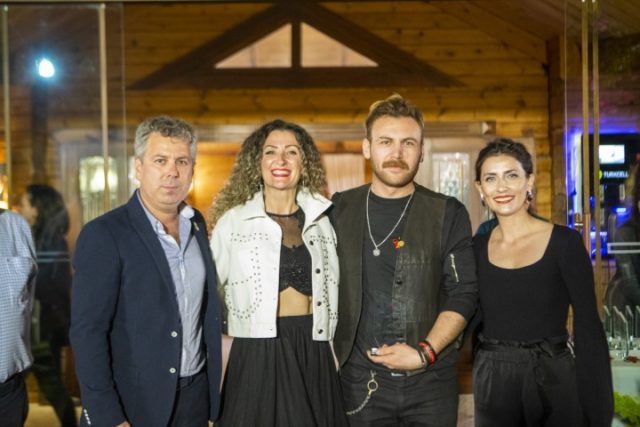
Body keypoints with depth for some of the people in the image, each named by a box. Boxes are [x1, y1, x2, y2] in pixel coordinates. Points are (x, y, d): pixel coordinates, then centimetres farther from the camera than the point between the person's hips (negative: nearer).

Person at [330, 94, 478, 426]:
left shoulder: (448, 214, 1)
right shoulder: (340, 210, 5)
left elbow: (463, 293, -3)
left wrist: (425, 352, -13)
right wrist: (331, 353, 0)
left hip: (431, 378, 0)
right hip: (361, 379, 1)